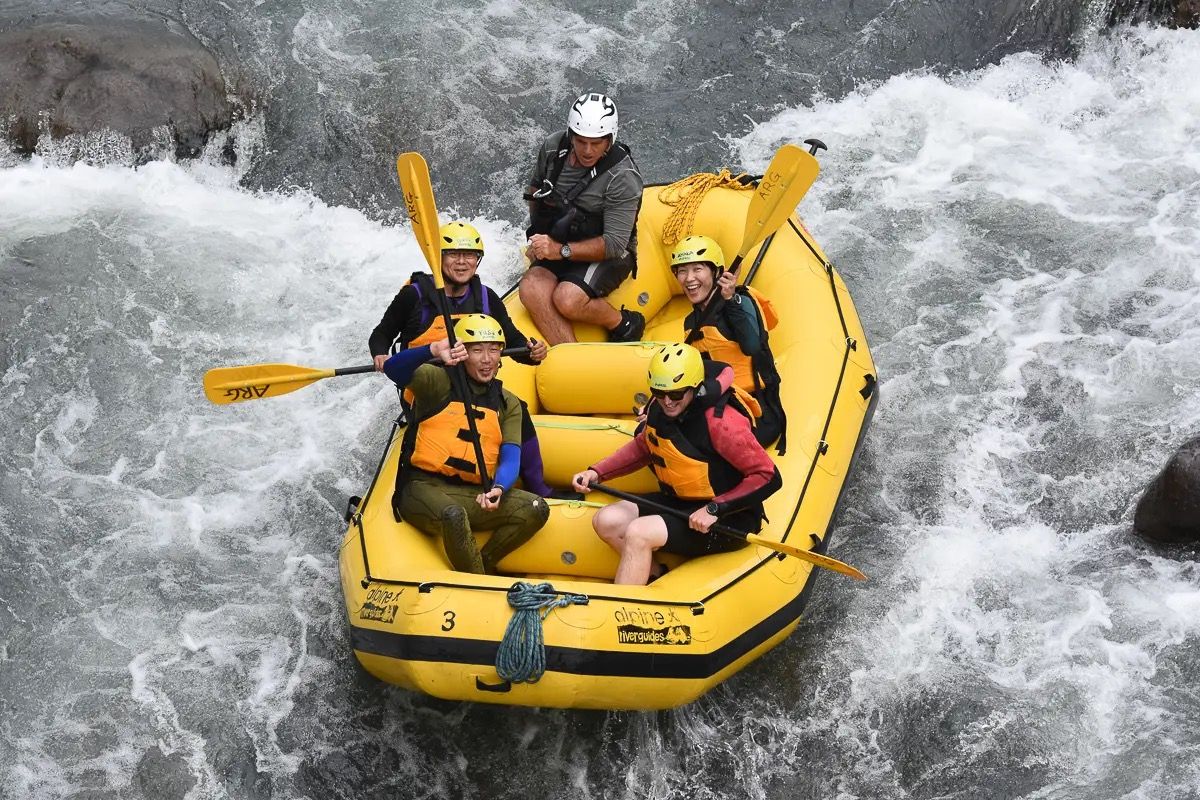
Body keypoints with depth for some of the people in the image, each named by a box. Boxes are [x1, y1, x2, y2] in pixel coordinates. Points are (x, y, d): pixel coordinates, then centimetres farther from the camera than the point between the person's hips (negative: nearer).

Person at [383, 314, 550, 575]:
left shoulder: (508, 404, 13)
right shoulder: (438, 382, 0)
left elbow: (510, 458, 1)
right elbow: (393, 369, -20)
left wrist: (498, 489, -22)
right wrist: (434, 350, -40)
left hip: (474, 494, 5)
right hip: (424, 487, -4)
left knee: (536, 509, -17)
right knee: (454, 515, -37)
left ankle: (482, 565, -5)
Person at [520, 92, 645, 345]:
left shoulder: (623, 178, -22)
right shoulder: (553, 148, -5)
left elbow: (614, 244, -23)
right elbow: (535, 188, 17)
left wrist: (562, 250, -31)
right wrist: (537, 234, 7)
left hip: (606, 255, -5)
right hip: (556, 244, 5)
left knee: (567, 299, -32)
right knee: (531, 289, -26)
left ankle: (624, 324, -3)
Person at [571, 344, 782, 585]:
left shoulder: (720, 421, -25)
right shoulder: (659, 409, -2)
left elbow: (769, 477, -24)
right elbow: (642, 447, 19)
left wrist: (715, 509, -28)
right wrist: (597, 472, 6)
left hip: (726, 520, -8)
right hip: (678, 502, 9)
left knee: (638, 533, -25)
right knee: (607, 521, -6)